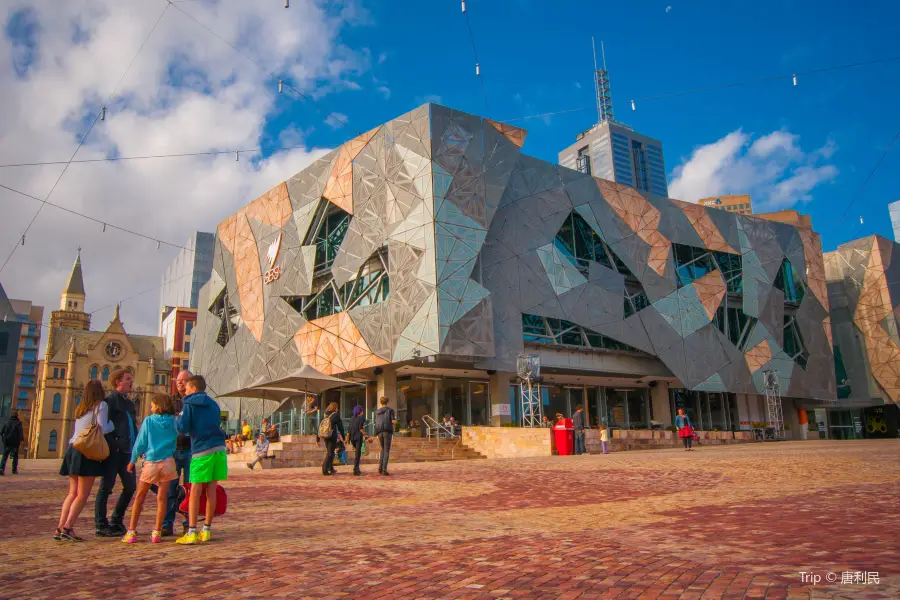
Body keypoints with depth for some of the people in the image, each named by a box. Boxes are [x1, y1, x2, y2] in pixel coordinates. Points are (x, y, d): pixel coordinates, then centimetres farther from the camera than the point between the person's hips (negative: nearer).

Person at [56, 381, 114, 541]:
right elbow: (102, 429, -9)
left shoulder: (80, 408, 21)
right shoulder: (101, 405, -1)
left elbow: (76, 431, 21)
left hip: (73, 449, 7)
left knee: (72, 493, 10)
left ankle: (60, 528, 3)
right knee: (83, 495, -4)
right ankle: (67, 527, -11)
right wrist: (112, 424, 9)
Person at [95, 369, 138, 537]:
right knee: (106, 487, -1)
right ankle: (101, 525, 6)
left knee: (130, 486, 9)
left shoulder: (129, 403, 20)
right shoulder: (110, 400, -5)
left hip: (126, 451, 8)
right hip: (113, 452, -8)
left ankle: (116, 522, 21)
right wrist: (113, 445, -20)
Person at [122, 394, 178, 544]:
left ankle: (131, 531, 12)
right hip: (167, 462, 1)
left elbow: (140, 443, 0)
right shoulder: (173, 422, 1)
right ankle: (157, 532, 6)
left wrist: (133, 461, 10)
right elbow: (177, 435, 16)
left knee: (140, 496, 12)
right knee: (162, 498, 4)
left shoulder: (148, 421, -3)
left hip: (151, 463, -1)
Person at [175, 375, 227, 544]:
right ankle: (207, 530, 16)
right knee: (211, 489, 9)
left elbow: (182, 428, -6)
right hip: (219, 448, 5)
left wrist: (177, 419, 12)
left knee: (195, 491, 0)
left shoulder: (189, 405, 0)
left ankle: (191, 533, -3)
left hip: (201, 451, -5)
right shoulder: (213, 404, 17)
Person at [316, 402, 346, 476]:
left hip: (324, 436, 6)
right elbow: (340, 427, -4)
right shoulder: (336, 415, -8)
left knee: (329, 452, 19)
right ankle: (325, 470, -9)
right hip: (332, 436, -6)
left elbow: (319, 427, 6)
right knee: (330, 453, -1)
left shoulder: (324, 416, 6)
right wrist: (344, 437, 6)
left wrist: (317, 439, 12)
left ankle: (331, 469, 27)